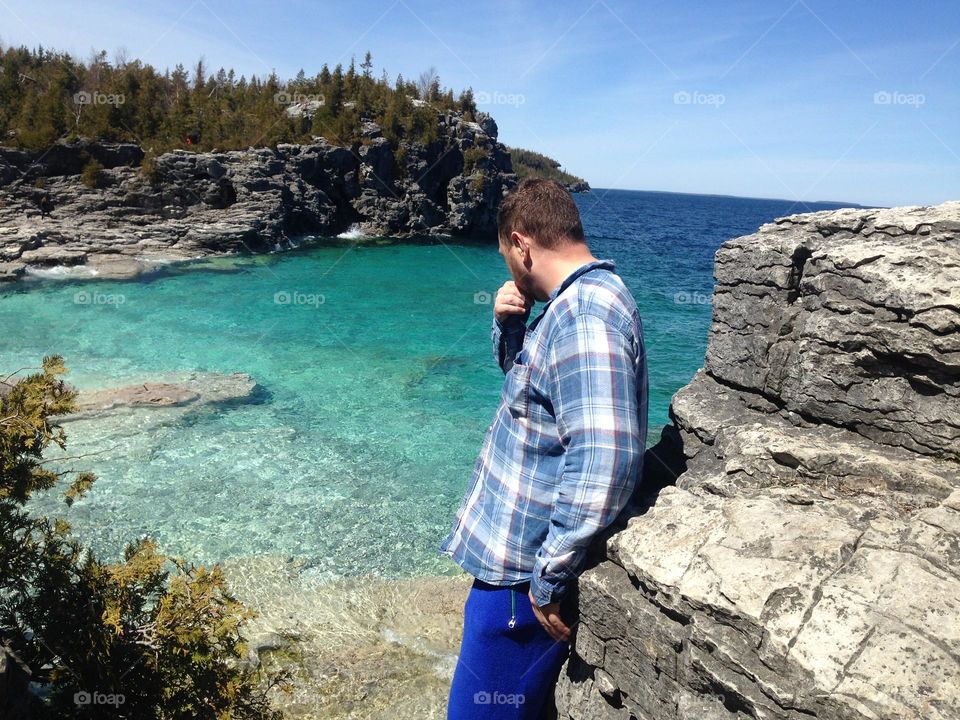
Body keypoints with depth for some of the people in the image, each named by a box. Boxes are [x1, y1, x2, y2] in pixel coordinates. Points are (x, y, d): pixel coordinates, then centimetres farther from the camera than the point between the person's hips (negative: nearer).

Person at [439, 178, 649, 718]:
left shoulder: (585, 314, -24)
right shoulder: (576, 302, 10)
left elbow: (603, 459, -32)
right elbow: (523, 376, 24)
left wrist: (551, 579, -24)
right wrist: (508, 326, 3)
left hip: (524, 574, -10)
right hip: (515, 553, 10)